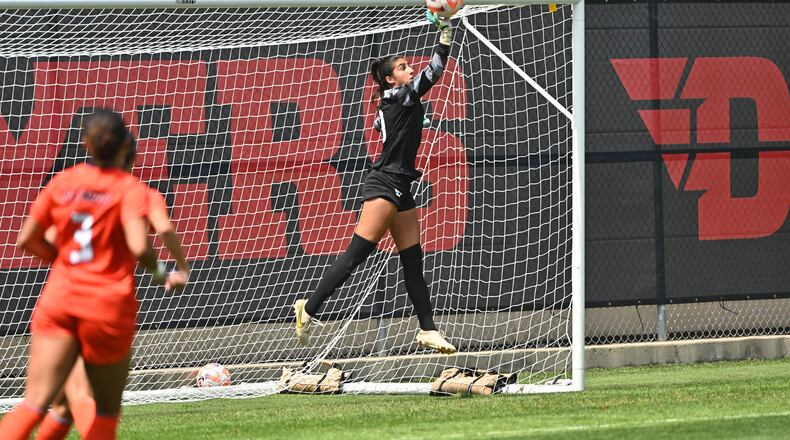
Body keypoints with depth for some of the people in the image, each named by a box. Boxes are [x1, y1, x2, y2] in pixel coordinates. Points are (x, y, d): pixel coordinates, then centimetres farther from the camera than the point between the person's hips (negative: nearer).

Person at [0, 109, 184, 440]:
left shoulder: (62, 182, 5)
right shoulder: (130, 188, -7)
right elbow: (139, 247, -20)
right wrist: (159, 275, -1)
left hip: (58, 301, 3)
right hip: (109, 306, -3)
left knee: (35, 402, -6)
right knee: (107, 410, 15)